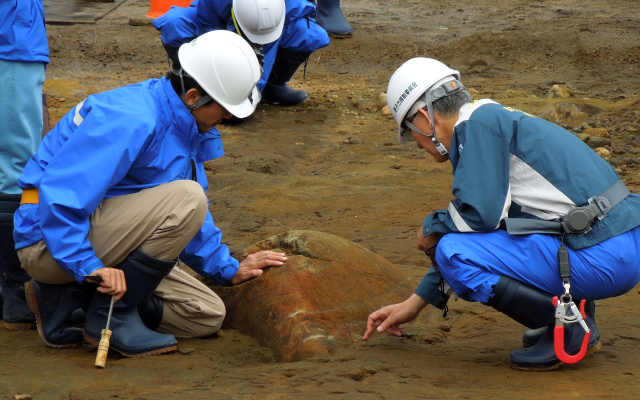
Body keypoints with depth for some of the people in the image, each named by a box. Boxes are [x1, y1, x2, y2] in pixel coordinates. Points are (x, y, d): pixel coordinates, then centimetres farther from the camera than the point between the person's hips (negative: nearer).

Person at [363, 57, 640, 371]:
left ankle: (568, 328, -6)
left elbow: (481, 213, -17)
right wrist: (414, 303, 35)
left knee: (454, 252, -11)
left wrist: (432, 228, 6)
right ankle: (580, 313, 15)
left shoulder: (480, 122, -7)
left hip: (601, 259, -10)